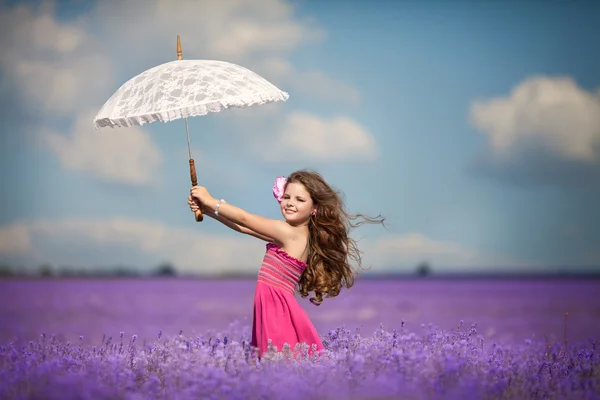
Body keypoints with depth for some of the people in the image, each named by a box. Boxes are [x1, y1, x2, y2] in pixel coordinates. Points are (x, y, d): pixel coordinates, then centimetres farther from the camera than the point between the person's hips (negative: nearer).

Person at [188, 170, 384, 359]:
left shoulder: (289, 232, -12)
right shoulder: (299, 234, 14)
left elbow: (244, 220, -6)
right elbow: (244, 226, 15)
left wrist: (210, 201, 4)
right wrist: (206, 209, 10)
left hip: (278, 311, -9)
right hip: (274, 307, 9)